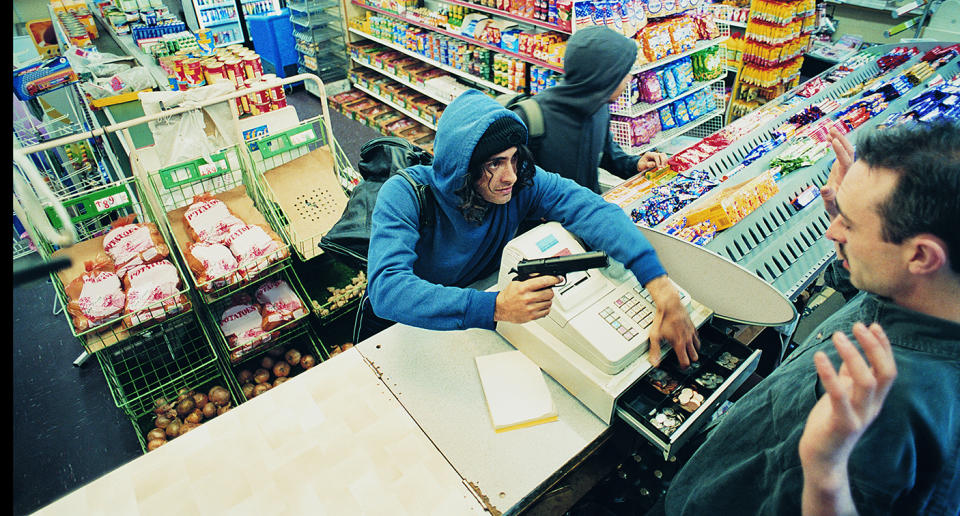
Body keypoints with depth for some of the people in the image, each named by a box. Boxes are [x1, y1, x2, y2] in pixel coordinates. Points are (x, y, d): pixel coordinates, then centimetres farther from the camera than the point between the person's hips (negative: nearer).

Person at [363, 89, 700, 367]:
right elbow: (386, 289, -42)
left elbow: (592, 210, -27)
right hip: (404, 327, -2)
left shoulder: (523, 182, -18)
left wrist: (658, 282, -43)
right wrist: (494, 307, -55)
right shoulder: (405, 195, -28)